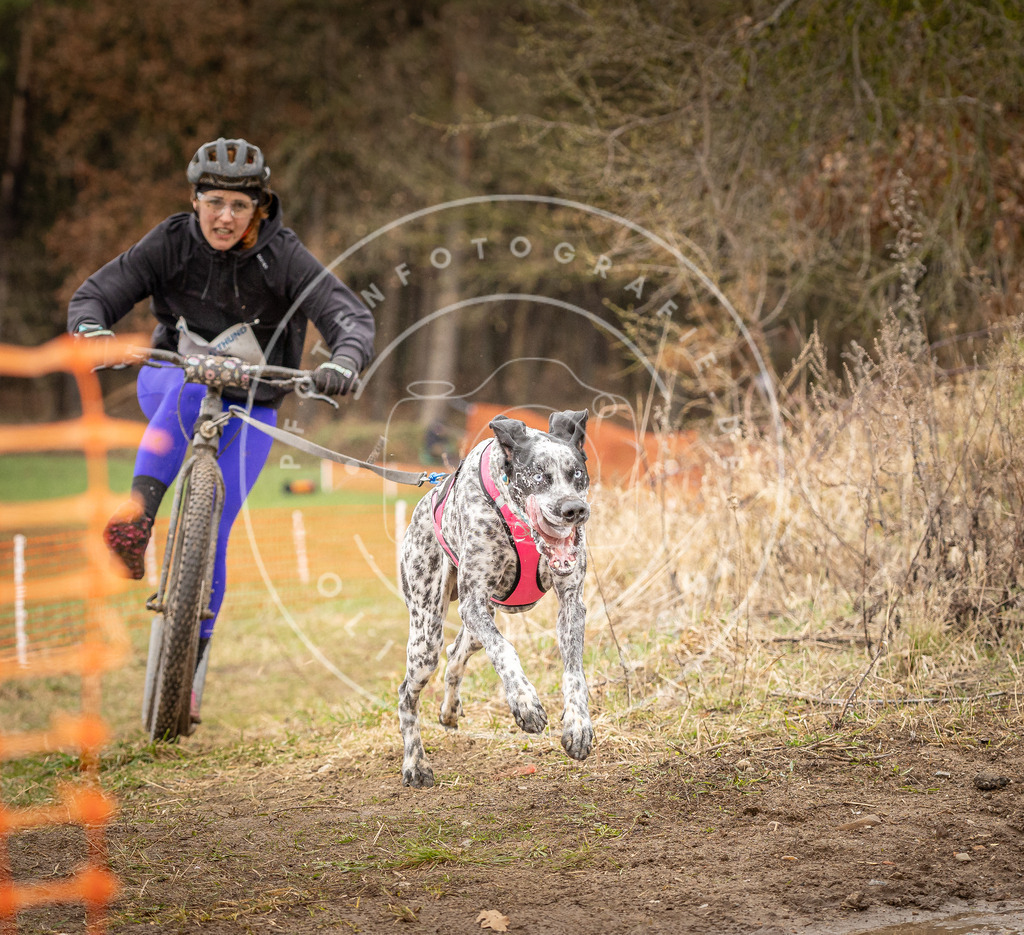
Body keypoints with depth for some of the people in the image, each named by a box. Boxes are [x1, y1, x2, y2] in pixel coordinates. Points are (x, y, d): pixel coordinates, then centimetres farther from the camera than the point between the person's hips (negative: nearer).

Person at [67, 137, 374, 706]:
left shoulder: (283, 256, -17)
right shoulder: (171, 243, -13)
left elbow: (350, 316, -27)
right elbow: (94, 295, -18)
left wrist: (343, 362, -50)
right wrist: (90, 329, -42)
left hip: (249, 408, 0)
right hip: (170, 382, 0)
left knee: (212, 531, -13)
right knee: (193, 389, -38)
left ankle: (191, 655, 3)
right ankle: (135, 521, -47)